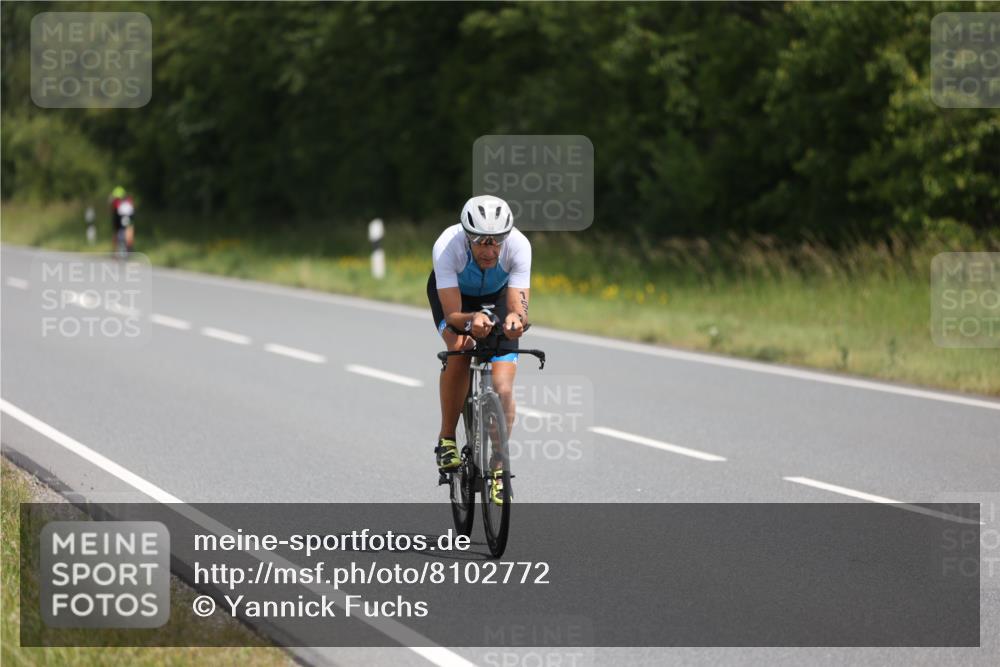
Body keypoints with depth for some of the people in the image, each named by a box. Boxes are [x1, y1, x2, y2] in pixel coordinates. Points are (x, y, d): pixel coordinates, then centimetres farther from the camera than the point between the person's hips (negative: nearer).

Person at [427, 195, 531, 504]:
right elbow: (452, 315, -38)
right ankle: (447, 440, -14)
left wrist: (515, 319, -60)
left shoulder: (518, 245, -35)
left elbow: (519, 308, -37)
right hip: (451, 293, -1)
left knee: (503, 388, -13)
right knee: (460, 350, -32)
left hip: (497, 295, 1)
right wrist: (471, 320, -60)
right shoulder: (447, 246, -38)